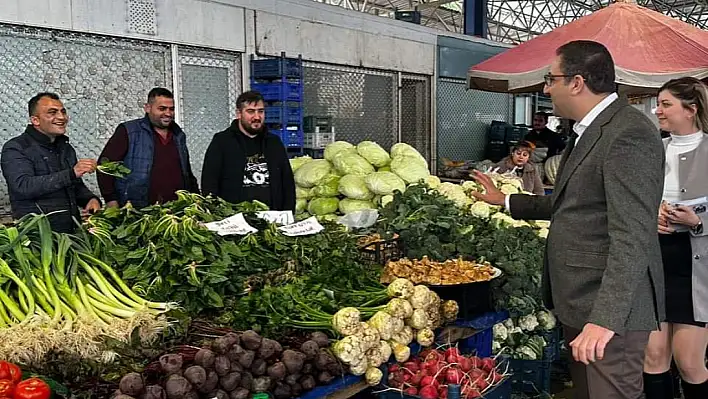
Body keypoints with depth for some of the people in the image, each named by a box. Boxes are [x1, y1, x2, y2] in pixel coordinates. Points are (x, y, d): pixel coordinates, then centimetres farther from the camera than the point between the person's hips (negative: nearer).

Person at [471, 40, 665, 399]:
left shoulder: (629, 134, -19)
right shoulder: (588, 131, 13)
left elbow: (632, 236, -25)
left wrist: (605, 318, -30)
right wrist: (505, 201, 29)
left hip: (611, 308, -10)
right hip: (579, 303, 10)